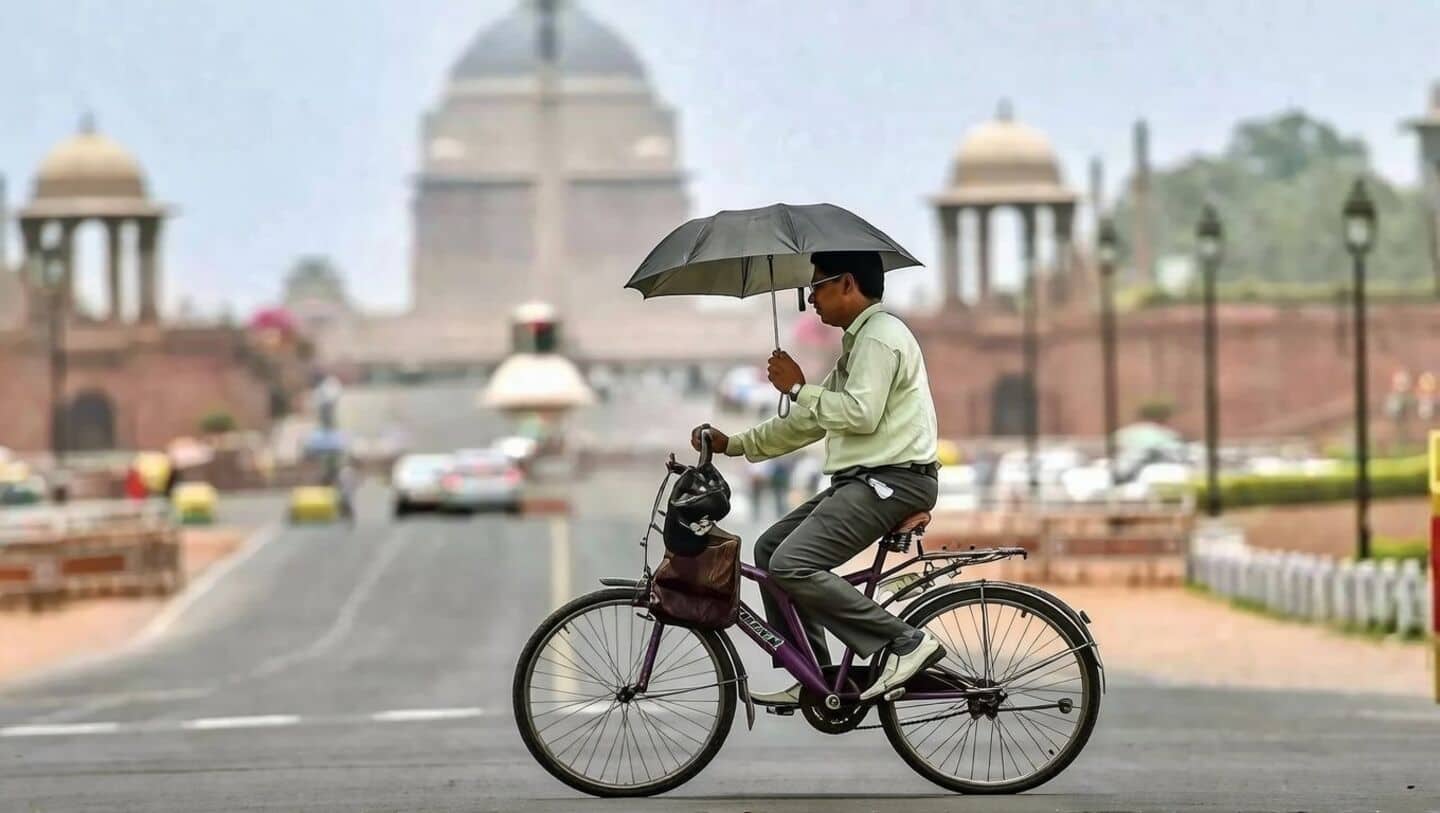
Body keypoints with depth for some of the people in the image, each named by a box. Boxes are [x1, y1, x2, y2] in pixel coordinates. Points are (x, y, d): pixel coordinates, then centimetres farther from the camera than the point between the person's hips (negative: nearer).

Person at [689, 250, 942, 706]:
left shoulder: (880, 336, -10)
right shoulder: (859, 341, 24)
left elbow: (861, 414, -23)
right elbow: (810, 423, 26)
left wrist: (798, 389, -10)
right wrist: (733, 445, 22)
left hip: (893, 480, -11)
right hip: (864, 480, 11)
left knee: (791, 565, -21)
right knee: (770, 548, 11)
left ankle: (906, 643, -19)